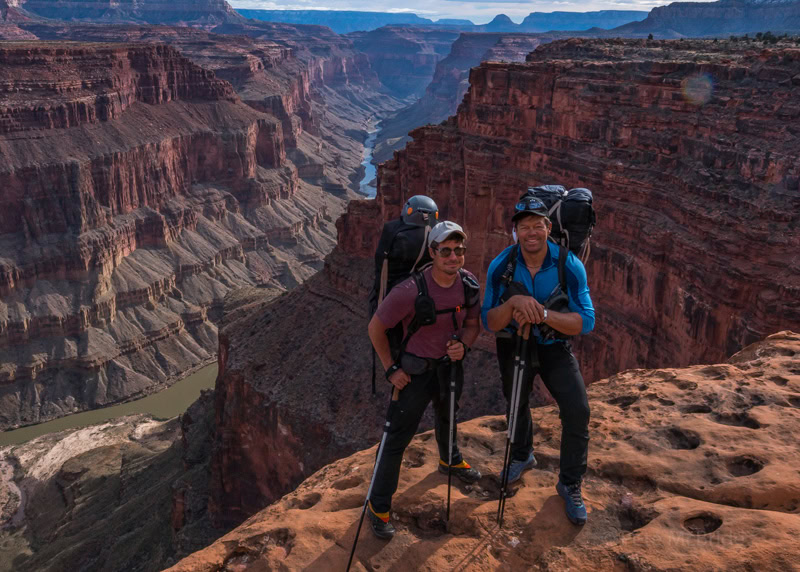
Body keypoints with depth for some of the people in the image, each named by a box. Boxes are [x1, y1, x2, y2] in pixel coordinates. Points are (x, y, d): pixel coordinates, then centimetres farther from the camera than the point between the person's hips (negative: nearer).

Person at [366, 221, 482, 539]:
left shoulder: (469, 285, -13)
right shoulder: (410, 291, -30)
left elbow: (472, 324, 3)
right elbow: (376, 328, -17)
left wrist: (463, 344, -18)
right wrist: (390, 369, -15)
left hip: (451, 365, 6)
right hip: (416, 370, -5)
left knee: (447, 418, 30)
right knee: (398, 437, -3)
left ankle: (449, 461, 59)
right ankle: (378, 507, 11)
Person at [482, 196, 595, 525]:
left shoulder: (570, 266, -21)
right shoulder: (500, 266, -18)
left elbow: (586, 322, -23)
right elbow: (489, 322, -17)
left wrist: (543, 313, -37)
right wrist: (513, 303, -37)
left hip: (555, 347, -1)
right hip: (513, 346, 2)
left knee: (577, 411, -14)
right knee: (516, 404, 21)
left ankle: (570, 485, 8)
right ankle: (522, 456, 52)